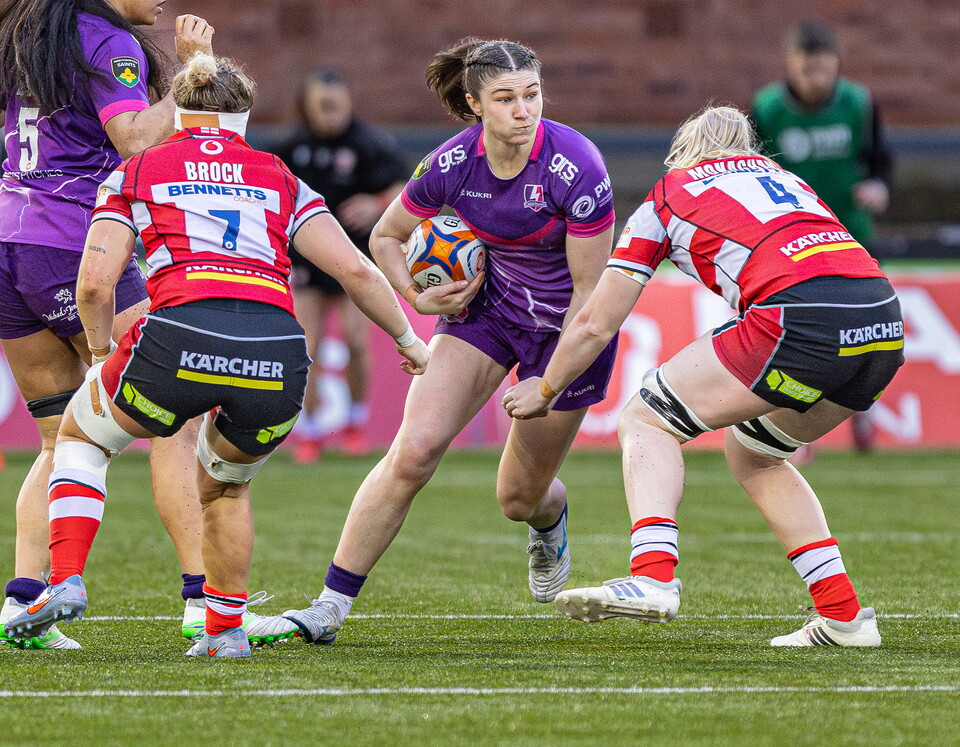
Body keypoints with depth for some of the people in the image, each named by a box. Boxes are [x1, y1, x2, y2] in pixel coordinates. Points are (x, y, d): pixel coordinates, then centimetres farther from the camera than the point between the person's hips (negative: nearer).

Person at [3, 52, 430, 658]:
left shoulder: (139, 170, 21)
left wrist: (103, 354, 27)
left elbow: (95, 283, 10)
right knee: (226, 485, 33)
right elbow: (357, 270, 16)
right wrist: (409, 340, 29)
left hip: (180, 336, -2)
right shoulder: (280, 180, 26)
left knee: (80, 436, 28)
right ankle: (226, 630, 25)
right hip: (277, 354, 2)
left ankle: (66, 582, 12)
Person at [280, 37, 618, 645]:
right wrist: (417, 297, -14)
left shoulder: (576, 168, -27)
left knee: (520, 497, 7)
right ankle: (332, 604, -12)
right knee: (414, 450, -17)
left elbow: (590, 289, -20)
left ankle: (549, 523, 49)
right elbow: (386, 236, 3)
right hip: (486, 304, 2)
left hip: (566, 322, -2)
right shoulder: (451, 164, -16)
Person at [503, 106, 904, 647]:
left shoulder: (665, 198, 21)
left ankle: (652, 577, -13)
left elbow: (595, 324, 25)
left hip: (803, 319, -6)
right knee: (750, 450, 27)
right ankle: (844, 616, 19)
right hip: (885, 327, 6)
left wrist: (545, 390, 42)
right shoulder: (786, 180, 34)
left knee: (647, 422, 11)